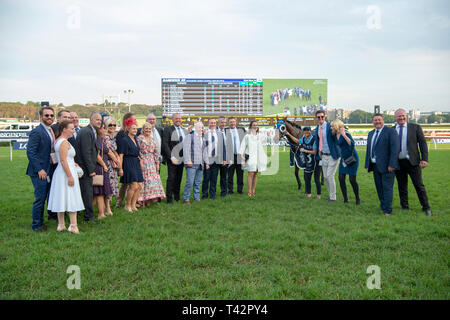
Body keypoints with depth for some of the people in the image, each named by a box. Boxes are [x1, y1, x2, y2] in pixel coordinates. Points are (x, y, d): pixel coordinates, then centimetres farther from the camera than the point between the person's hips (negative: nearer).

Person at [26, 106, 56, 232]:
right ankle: (36, 225, 11)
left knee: (43, 198, 15)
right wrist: (39, 169, -19)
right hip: (39, 172, -8)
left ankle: (40, 222, 27)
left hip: (48, 171, 8)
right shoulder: (36, 131, -13)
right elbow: (30, 152, -17)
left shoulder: (51, 131, 12)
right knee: (40, 198, -2)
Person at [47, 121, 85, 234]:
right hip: (66, 172, -10)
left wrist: (71, 163, 20)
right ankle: (73, 226, -1)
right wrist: (70, 176, -20)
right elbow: (63, 161, -20)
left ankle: (61, 225, 16)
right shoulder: (64, 142, -15)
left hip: (60, 172, 10)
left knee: (61, 199, 11)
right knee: (71, 199, -4)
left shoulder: (58, 140, 14)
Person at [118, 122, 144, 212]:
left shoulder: (135, 139, 16)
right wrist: (120, 168, -16)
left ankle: (133, 205, 15)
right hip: (128, 164, -8)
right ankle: (127, 205, 4)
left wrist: (140, 162, 17)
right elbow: (121, 155, -12)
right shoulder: (124, 140, -9)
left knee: (139, 186, 4)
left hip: (136, 164, 8)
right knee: (134, 186, -11)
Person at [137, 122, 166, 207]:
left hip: (152, 163, 6)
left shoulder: (153, 139, 14)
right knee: (143, 180, -7)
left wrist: (157, 163, 8)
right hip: (142, 162, -5)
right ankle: (142, 200, -1)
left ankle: (148, 200, 10)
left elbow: (156, 152, 13)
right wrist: (140, 162, -14)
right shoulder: (139, 138, -3)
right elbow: (137, 151, -8)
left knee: (153, 180, 2)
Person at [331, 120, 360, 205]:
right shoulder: (336, 135, 6)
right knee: (341, 178, 1)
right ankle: (345, 199, 10)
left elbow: (352, 144, -31)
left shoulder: (346, 134, -16)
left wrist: (344, 135, -36)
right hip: (343, 158, 8)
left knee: (352, 179, -5)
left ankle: (357, 199, 12)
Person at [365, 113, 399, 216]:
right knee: (379, 188, 12)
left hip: (387, 166, -7)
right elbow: (368, 150, 19)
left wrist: (392, 165, -19)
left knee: (387, 188, -4)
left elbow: (395, 149, -13)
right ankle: (383, 207, 24)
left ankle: (387, 210, 1)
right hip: (375, 165, 7)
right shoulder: (371, 133, 16)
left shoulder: (391, 131, -6)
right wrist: (367, 165, 13)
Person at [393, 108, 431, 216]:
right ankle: (404, 207, 21)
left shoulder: (415, 127, 3)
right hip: (398, 163, 2)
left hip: (412, 162, -2)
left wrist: (424, 159, -8)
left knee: (419, 185, 2)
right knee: (402, 187, 9)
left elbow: (423, 143, 1)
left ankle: (426, 208, 11)